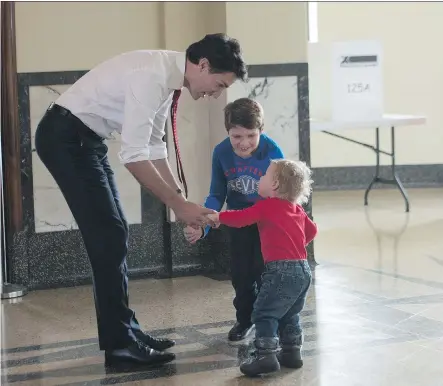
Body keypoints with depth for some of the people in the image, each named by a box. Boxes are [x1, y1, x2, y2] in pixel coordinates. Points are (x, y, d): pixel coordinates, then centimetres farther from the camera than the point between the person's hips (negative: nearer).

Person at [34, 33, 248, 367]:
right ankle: (119, 343, -3)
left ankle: (125, 331, 19)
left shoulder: (169, 76, 5)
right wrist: (178, 205, -21)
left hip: (86, 139, 10)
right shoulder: (153, 74, -26)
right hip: (65, 137, -10)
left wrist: (183, 200, 8)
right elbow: (134, 155, -28)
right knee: (108, 236, -10)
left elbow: (154, 146, 12)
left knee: (114, 233, 11)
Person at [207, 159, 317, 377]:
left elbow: (240, 219, -6)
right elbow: (311, 231, 26)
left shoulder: (267, 206, -6)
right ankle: (292, 352, 24)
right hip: (303, 269, 8)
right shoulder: (297, 209, 16)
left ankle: (266, 356, -13)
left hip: (281, 269, -8)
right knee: (289, 315, 22)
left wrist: (218, 217, 10)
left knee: (264, 314, -5)